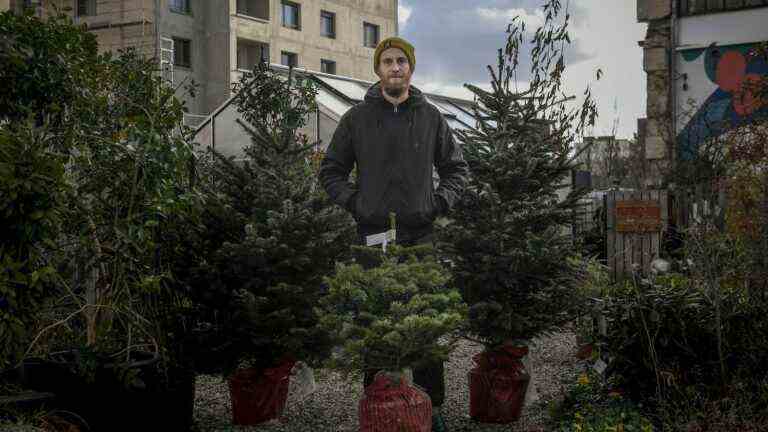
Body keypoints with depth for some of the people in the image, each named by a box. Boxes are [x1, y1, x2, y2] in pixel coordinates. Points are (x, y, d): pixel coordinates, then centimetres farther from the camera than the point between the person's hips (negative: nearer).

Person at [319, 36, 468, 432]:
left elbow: (456, 168, 19)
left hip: (420, 236, 1)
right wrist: (353, 202, -2)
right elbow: (331, 170, 12)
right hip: (372, 235, 0)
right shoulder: (356, 118, 7)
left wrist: (440, 202, 3)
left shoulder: (431, 117, 10)